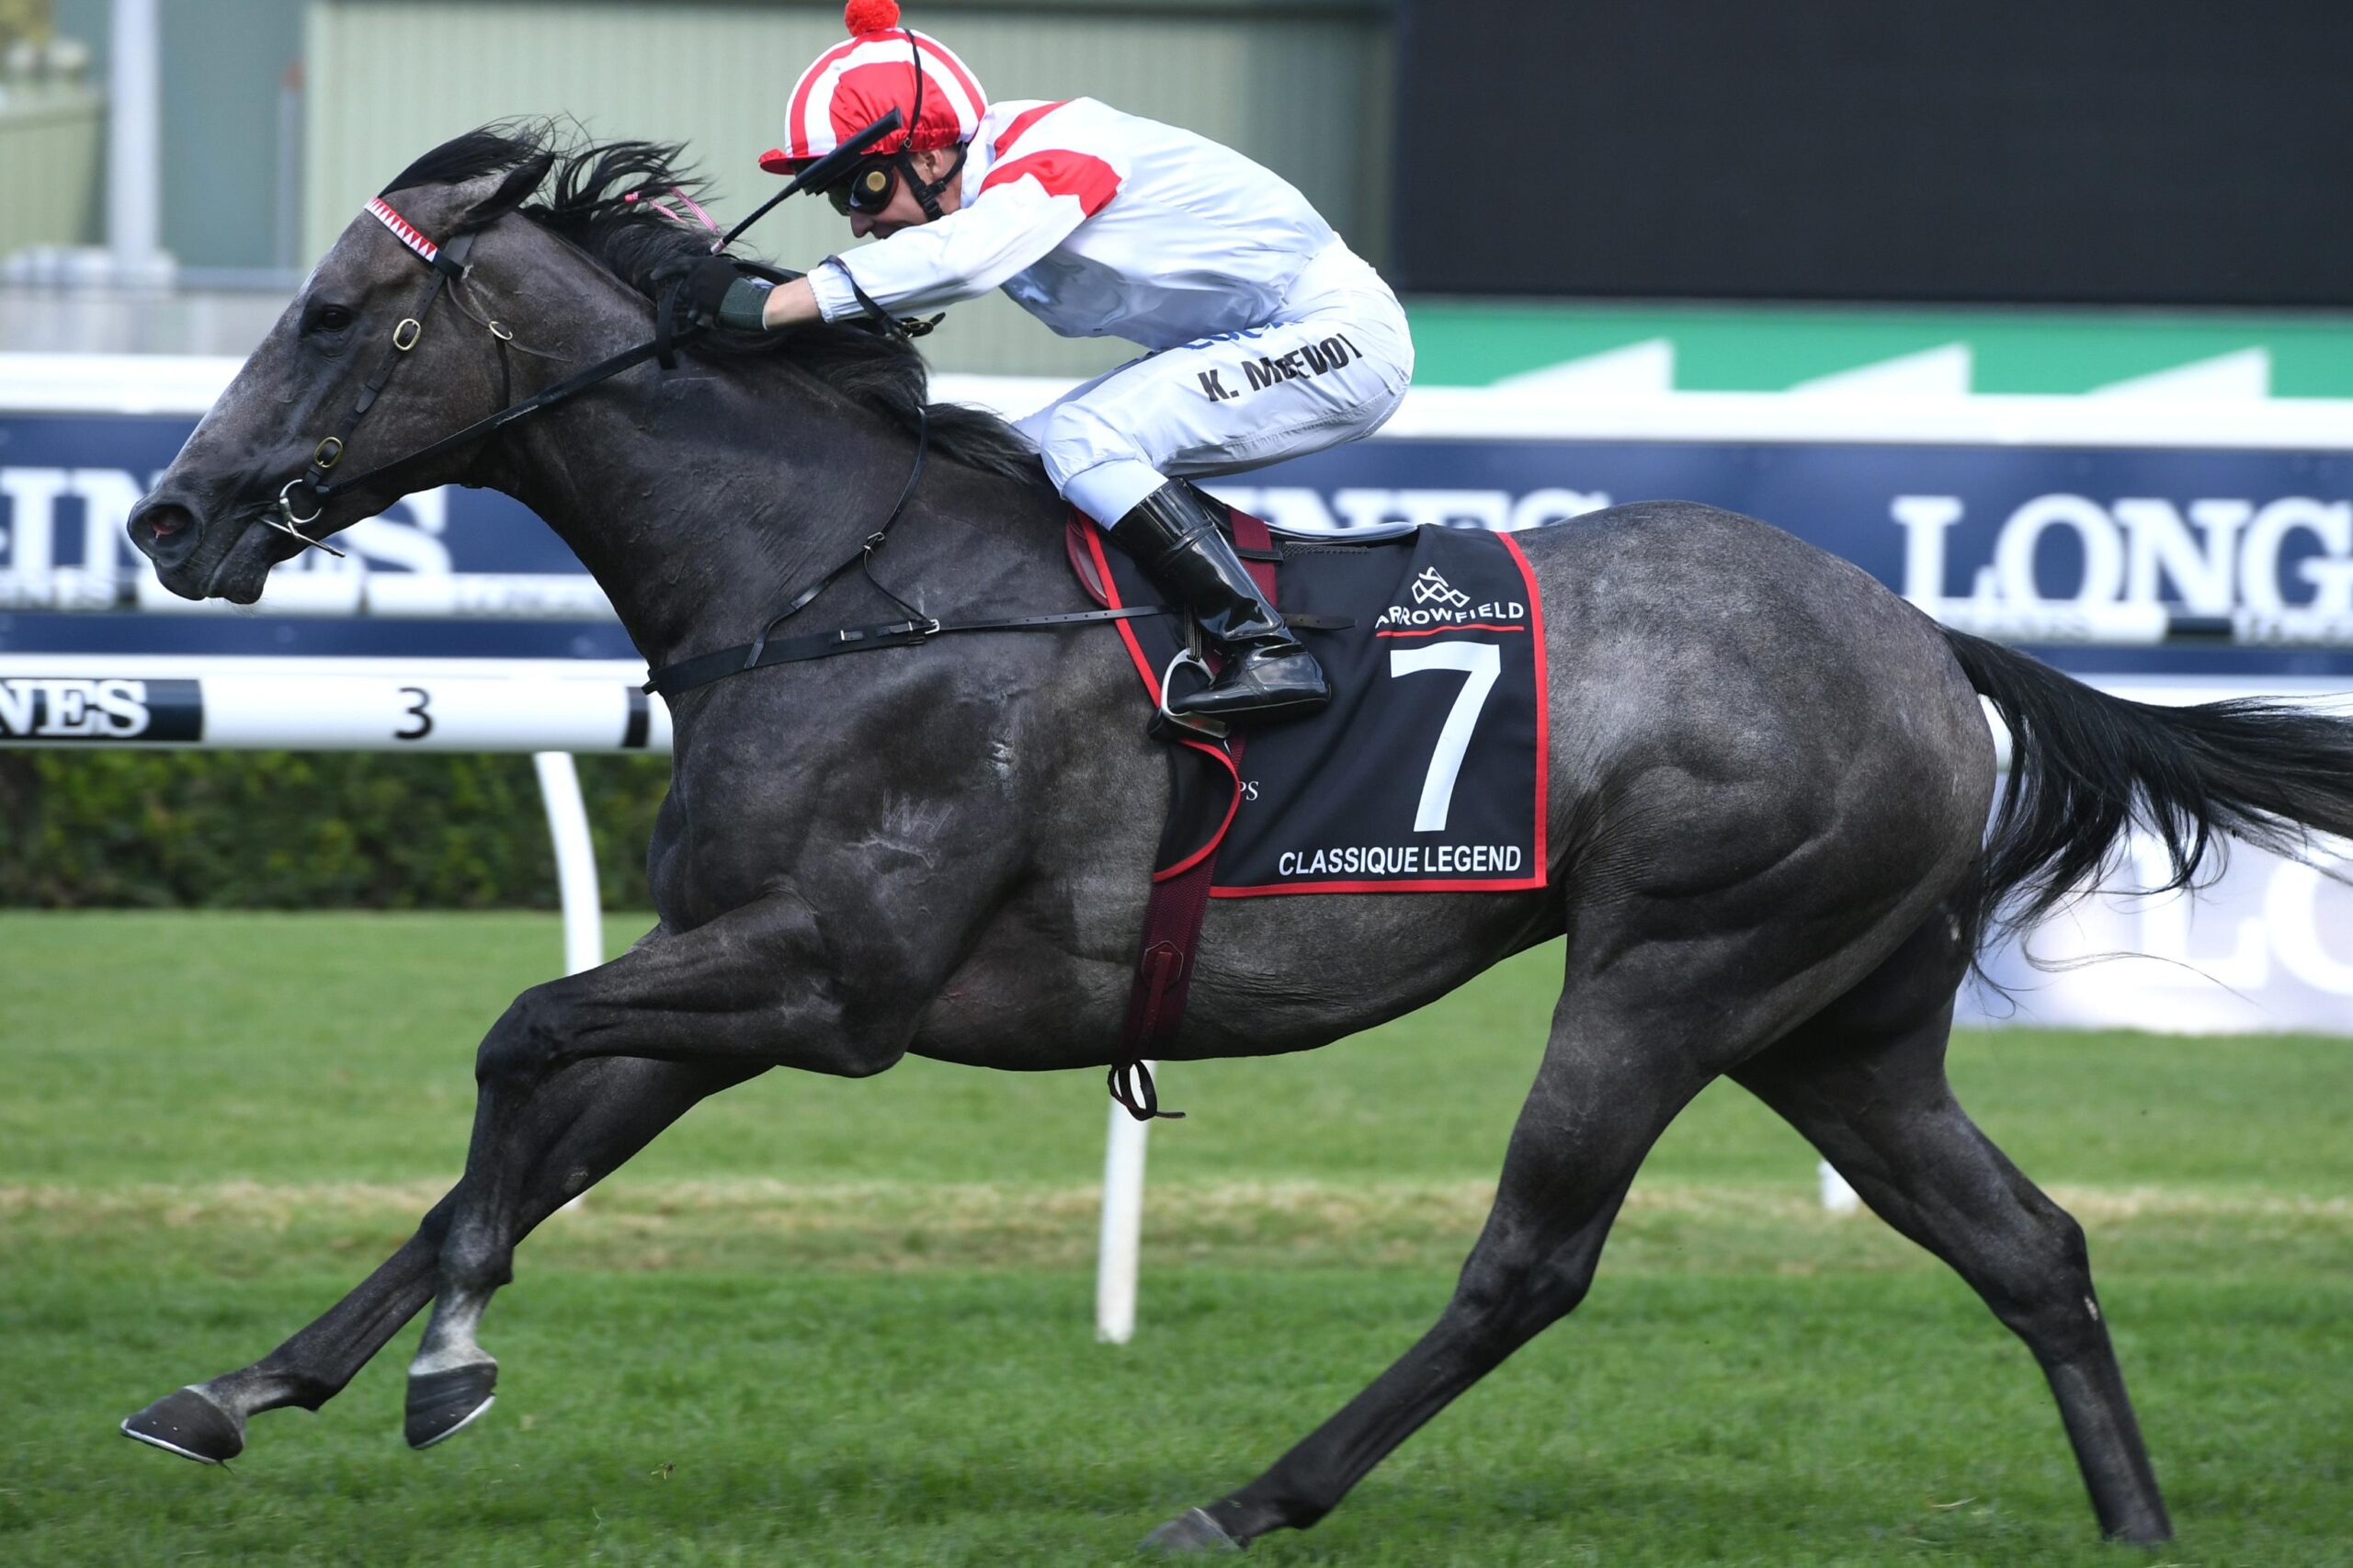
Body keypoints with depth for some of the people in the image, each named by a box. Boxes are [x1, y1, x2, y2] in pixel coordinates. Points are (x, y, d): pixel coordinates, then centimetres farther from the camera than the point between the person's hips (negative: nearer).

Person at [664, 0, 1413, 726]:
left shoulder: (1053, 151, -25)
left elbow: (963, 257, -42)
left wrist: (768, 304, -44)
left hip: (1340, 334, -10)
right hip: (1247, 341, 10)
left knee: (1083, 442, -23)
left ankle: (1268, 653, -24)